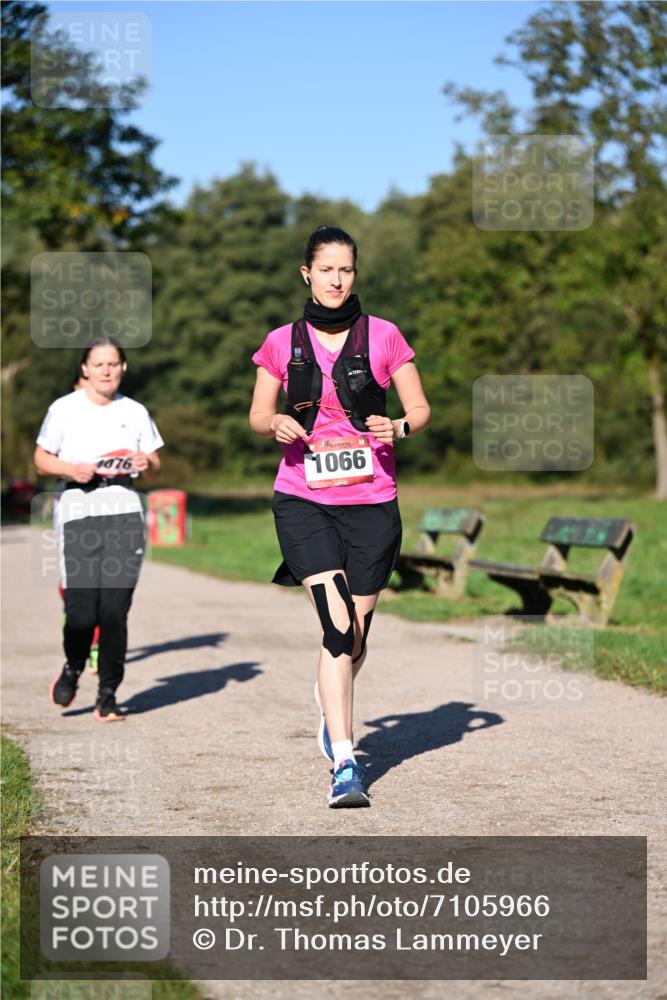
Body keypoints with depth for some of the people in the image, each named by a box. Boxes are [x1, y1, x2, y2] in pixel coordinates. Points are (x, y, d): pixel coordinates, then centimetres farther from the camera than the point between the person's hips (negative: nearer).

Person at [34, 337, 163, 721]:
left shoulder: (136, 412, 13)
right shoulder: (64, 409, 6)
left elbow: (155, 472, 18)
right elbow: (41, 458, 11)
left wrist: (147, 464, -5)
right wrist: (72, 469, -8)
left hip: (125, 513, 2)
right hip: (79, 512, -2)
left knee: (115, 609, -4)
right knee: (81, 610, -8)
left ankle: (108, 694, 7)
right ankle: (72, 669, 23)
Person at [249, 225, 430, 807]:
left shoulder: (383, 337, 3)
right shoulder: (282, 343, 5)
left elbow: (420, 408, 7)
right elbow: (258, 417, 13)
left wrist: (398, 428, -15)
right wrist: (277, 425, -10)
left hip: (371, 502, 1)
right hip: (303, 501, -1)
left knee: (357, 634, 8)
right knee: (339, 625, -18)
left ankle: (331, 704, 42)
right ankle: (344, 765, -18)